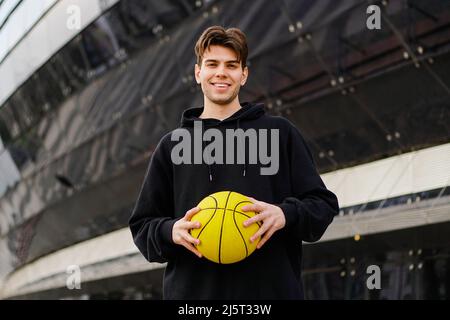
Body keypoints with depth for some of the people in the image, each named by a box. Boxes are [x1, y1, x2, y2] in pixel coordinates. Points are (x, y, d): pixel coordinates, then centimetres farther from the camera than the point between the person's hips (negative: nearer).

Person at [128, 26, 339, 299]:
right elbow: (143, 226, 14)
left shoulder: (280, 133, 10)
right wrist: (171, 232, -9)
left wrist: (285, 214, -14)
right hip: (191, 290, 1)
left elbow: (324, 204, 7)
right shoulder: (172, 146, 14)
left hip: (272, 288, -1)